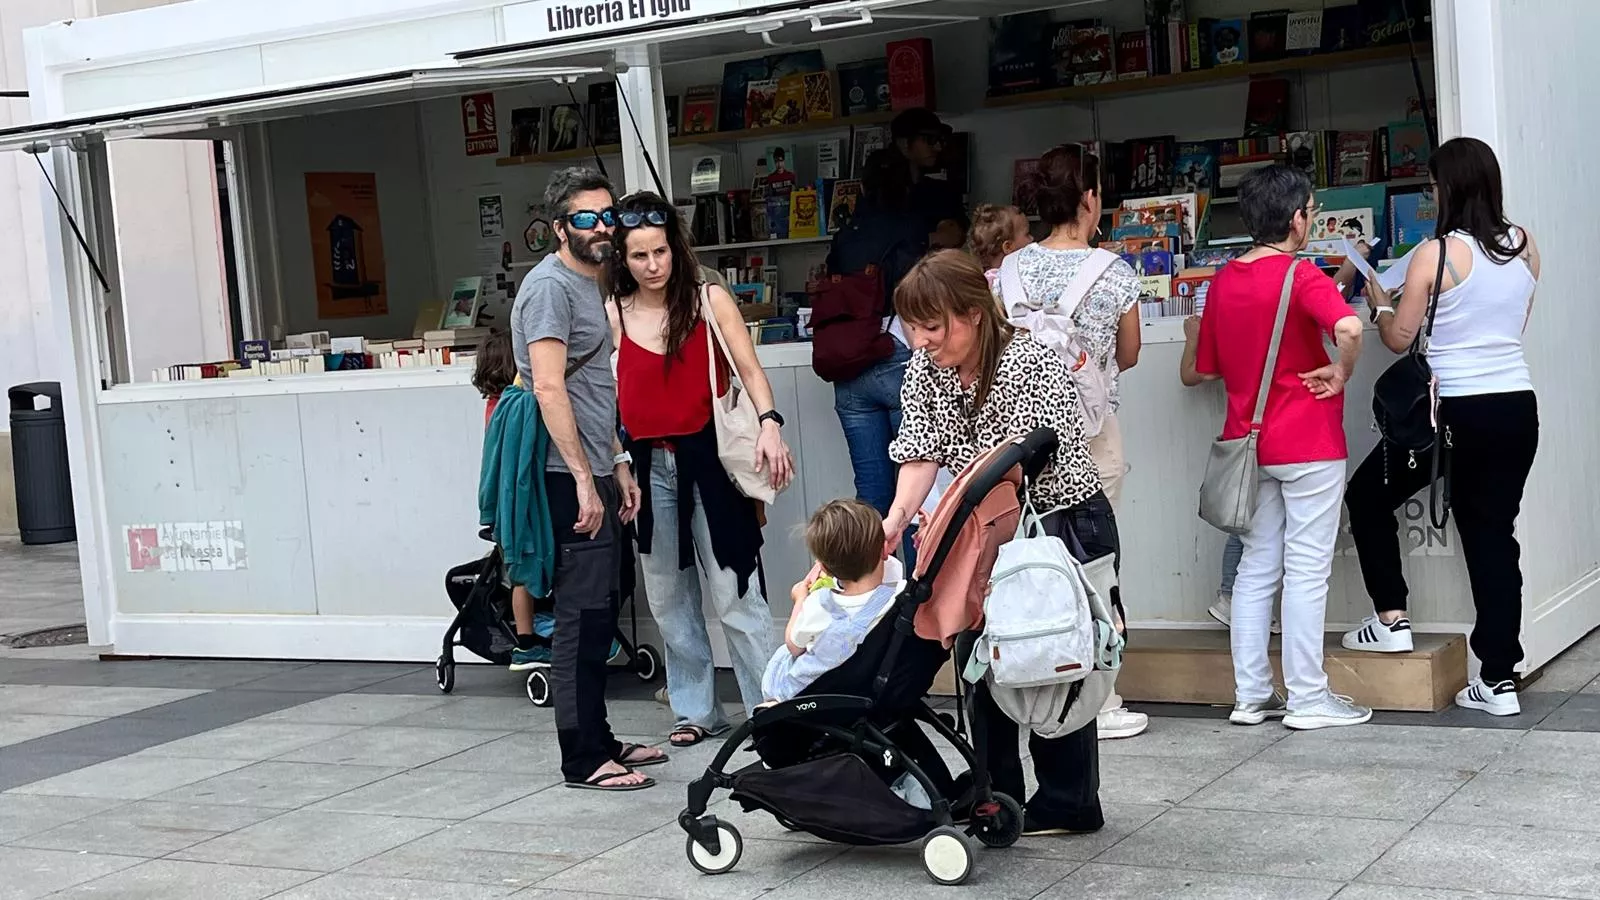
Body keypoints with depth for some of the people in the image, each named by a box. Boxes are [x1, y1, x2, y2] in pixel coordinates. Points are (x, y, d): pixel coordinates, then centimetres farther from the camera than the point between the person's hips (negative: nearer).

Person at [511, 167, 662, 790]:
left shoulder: (588, 285, 20)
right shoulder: (550, 286, -11)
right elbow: (549, 389, -20)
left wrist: (618, 464, 22)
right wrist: (585, 479, -22)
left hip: (593, 474, 10)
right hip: (570, 479, -10)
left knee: (597, 614, 14)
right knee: (583, 616, -7)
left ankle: (599, 741, 22)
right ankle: (583, 760, -3)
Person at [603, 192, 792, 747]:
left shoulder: (710, 300, -1)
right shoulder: (611, 315, 4)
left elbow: (750, 371, -5)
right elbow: (605, 394, 6)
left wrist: (769, 424, -22)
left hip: (708, 456, -3)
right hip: (649, 465, 3)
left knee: (733, 591, -5)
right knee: (669, 597, 10)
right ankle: (695, 710, 22)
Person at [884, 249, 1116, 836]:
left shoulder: (1030, 365, -25)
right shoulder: (924, 369, -3)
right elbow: (921, 453, -11)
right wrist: (897, 518, -29)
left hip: (1064, 524, -7)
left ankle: (1068, 805, 10)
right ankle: (995, 793, 22)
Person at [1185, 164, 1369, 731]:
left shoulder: (1222, 282, 7)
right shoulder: (1301, 277, -13)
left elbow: (1206, 371, 14)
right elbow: (1348, 328, -33)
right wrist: (1342, 373, -16)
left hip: (1248, 441, 6)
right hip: (1308, 444, -6)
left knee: (1256, 568, 11)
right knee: (1307, 570, -1)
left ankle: (1251, 694, 14)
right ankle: (1307, 699, 4)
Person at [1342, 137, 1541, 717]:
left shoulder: (1436, 254, -11)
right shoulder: (1525, 247, 5)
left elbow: (1398, 339, -4)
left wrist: (1379, 302, 15)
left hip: (1454, 411, -5)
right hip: (1516, 408, 5)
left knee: (1368, 496, 18)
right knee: (1493, 533, 9)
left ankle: (1391, 619, 17)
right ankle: (1500, 680, 7)